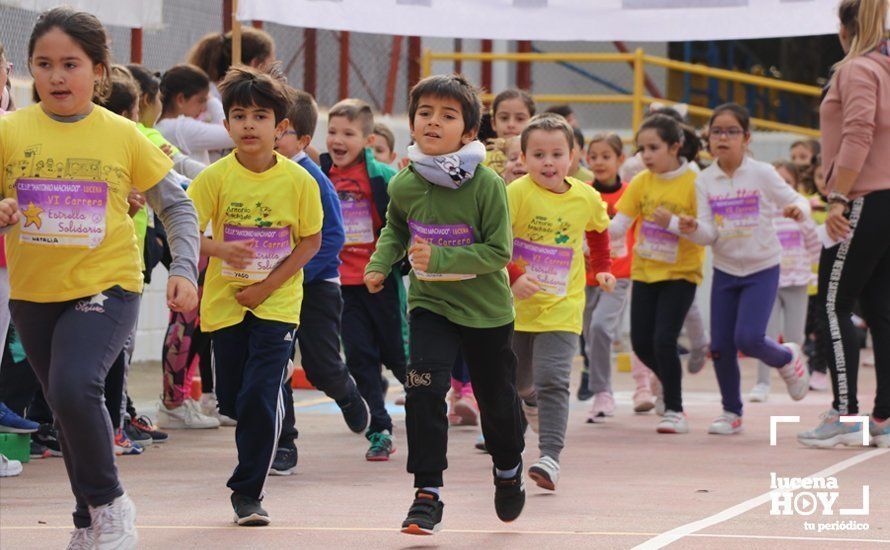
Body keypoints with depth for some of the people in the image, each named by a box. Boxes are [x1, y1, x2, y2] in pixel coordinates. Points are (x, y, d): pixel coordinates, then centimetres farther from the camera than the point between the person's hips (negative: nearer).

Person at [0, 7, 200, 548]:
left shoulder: (123, 136, -4)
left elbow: (177, 205, 4)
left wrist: (184, 269, -8)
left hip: (106, 285, -3)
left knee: (75, 386, -26)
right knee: (69, 406, 16)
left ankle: (109, 503, -6)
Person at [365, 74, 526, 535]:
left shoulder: (487, 185, -19)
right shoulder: (404, 185, -7)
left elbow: (499, 252, -20)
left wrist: (440, 259, -29)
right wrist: (380, 264, -3)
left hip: (486, 309, -2)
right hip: (430, 305, 2)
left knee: (496, 401, 14)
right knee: (423, 390, -19)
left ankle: (508, 469, 44)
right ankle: (427, 493, -12)